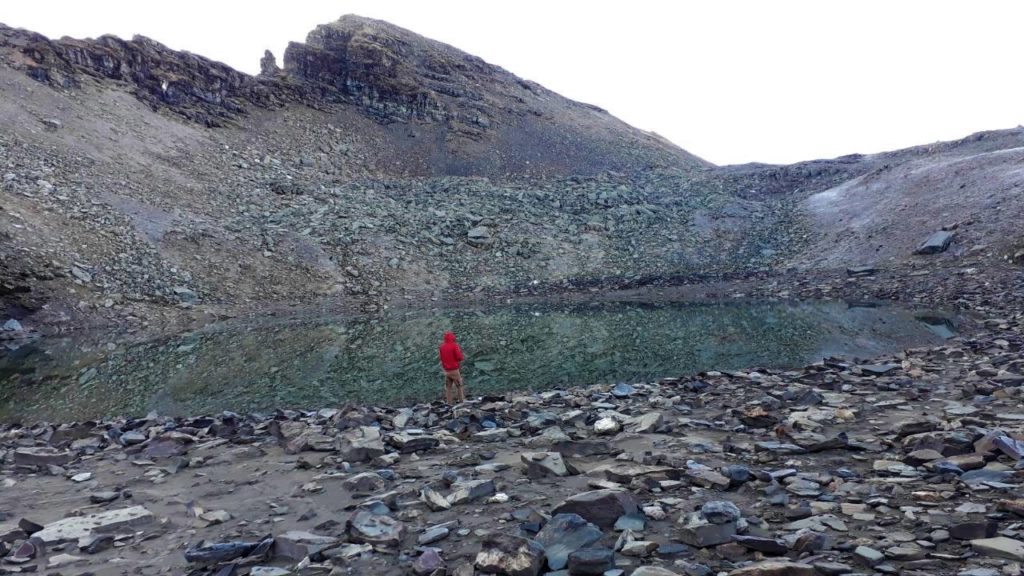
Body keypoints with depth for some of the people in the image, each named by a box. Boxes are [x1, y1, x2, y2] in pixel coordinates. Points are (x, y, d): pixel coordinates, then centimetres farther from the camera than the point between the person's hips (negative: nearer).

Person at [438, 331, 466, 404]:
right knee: (459, 386, 6)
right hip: (454, 370, -5)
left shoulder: (441, 346, 2)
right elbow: (459, 357, -14)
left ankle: (449, 403, 10)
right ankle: (462, 401, 6)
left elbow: (441, 357, 12)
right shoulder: (454, 345, -13)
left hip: (446, 370, 5)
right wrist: (463, 357, 6)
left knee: (448, 387, 11)